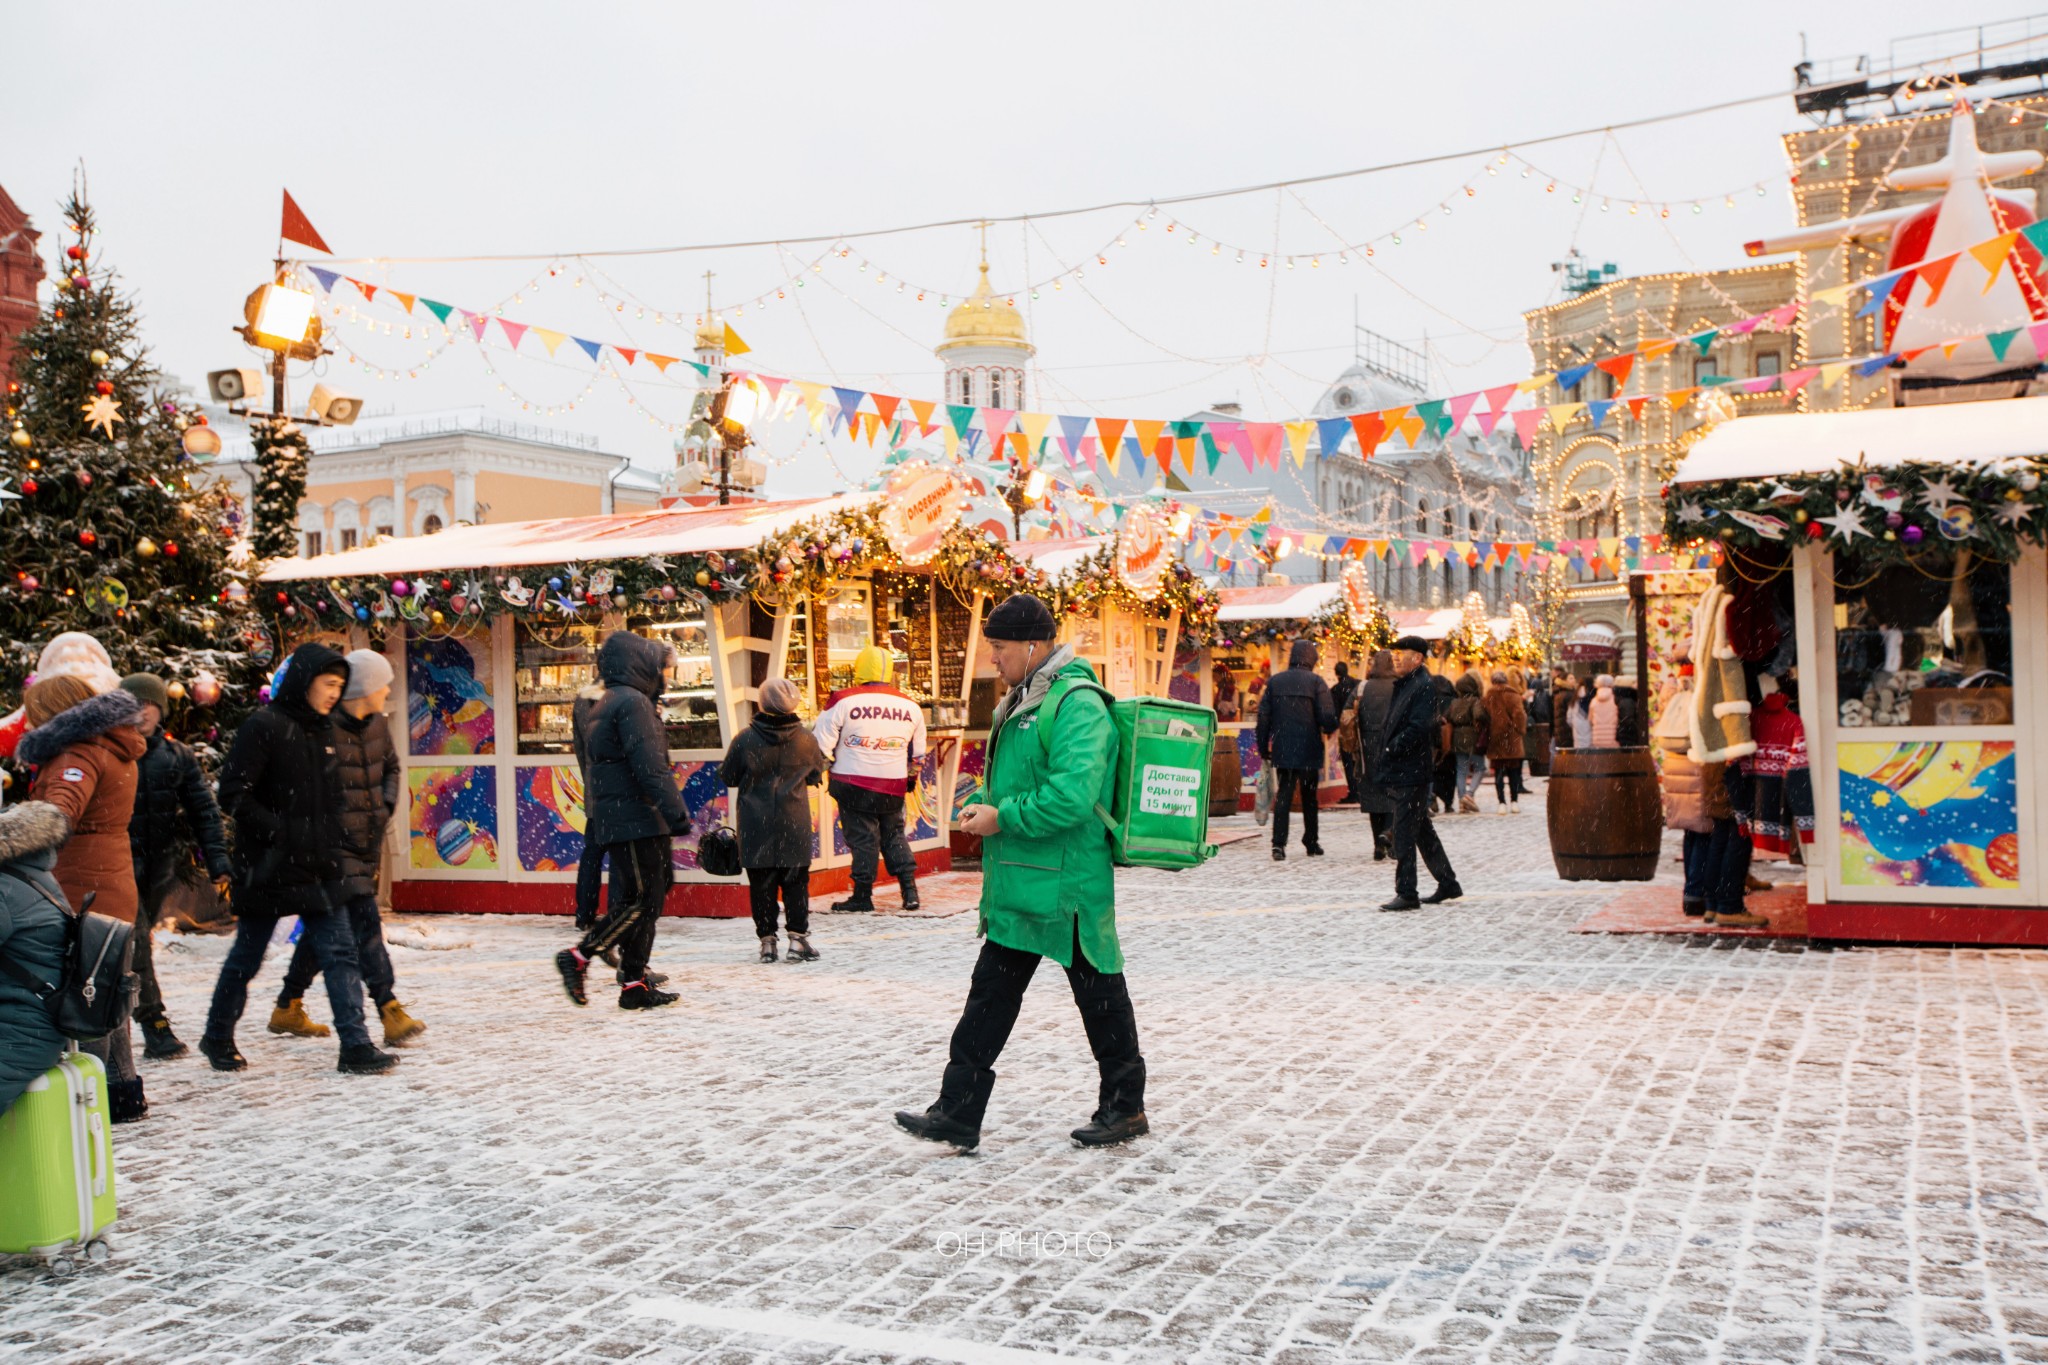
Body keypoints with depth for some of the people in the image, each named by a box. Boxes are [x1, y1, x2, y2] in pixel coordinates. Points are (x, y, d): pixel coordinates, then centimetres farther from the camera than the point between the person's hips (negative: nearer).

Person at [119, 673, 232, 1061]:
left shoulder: (178, 757, 7)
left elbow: (203, 810, 6)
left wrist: (218, 863, -3)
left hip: (159, 867, 4)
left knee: (138, 940, 13)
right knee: (136, 943, -12)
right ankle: (155, 1027, -11)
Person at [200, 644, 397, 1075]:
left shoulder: (322, 730, 9)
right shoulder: (264, 727, -12)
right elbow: (233, 794, -16)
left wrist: (333, 840, 7)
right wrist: (278, 832, -19)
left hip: (319, 865, 6)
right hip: (268, 867, -6)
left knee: (340, 952, -2)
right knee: (247, 955, 10)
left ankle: (355, 1046, -3)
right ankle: (218, 1037, 31)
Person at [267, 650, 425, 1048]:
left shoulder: (377, 726, 6)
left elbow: (391, 767, 23)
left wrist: (386, 806, 8)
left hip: (369, 842, 8)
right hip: (336, 844, -8)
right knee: (365, 922, -14)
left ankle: (288, 1009, 29)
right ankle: (390, 1012, -15)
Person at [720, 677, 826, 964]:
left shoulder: (745, 739, -10)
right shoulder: (806, 739, -4)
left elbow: (728, 777, 2)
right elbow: (816, 774, 12)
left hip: (756, 827, -1)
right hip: (794, 825, 1)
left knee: (761, 884, 7)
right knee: (796, 882, 7)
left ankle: (767, 940, 9)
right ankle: (797, 937, 3)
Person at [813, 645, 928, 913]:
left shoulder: (843, 702, -10)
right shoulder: (910, 707, 5)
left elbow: (820, 745, -7)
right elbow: (917, 754, 15)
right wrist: (910, 779, 29)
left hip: (854, 785, -4)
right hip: (893, 787, 4)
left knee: (862, 838, 4)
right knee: (894, 835, 17)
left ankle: (862, 896, 10)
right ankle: (910, 889, 11)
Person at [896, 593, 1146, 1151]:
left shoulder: (1077, 703, -17)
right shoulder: (1027, 699, 14)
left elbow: (1072, 795, -29)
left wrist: (1002, 817, -20)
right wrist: (983, 807, 6)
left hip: (1064, 884, -10)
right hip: (1020, 882, 10)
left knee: (1097, 990, 6)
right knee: (991, 992, 10)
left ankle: (1125, 1107, 22)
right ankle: (957, 1112, 15)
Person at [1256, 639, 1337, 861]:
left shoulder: (1275, 681, 3)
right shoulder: (1316, 682, -7)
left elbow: (1263, 716, 2)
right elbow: (1327, 717, -12)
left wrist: (1263, 747, 9)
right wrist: (1330, 729, 11)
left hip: (1282, 751, 2)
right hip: (1308, 750, -2)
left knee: (1283, 795, 4)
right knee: (1309, 797, 12)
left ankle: (1279, 844, -9)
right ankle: (1311, 843, 21)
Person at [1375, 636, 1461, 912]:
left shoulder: (1424, 686, -14)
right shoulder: (1402, 685, 16)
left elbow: (1419, 727, -22)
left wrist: (1391, 749, -16)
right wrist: (1387, 751, 9)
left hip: (1411, 772, -10)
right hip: (1400, 772, 10)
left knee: (1404, 834, -6)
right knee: (1422, 830, 16)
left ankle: (1406, 894, -1)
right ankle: (1447, 884, 26)